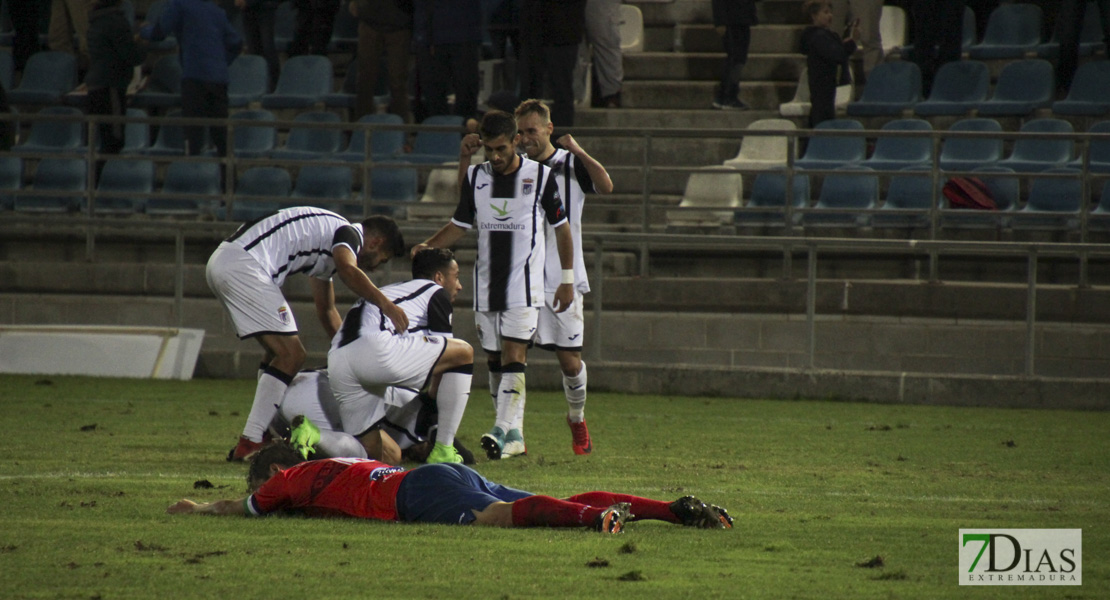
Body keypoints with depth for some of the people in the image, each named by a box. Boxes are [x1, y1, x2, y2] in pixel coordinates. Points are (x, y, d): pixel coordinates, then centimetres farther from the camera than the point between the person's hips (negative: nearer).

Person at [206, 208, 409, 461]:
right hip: (241, 263, -11)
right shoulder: (349, 234, -1)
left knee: (279, 353, 22)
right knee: (290, 356, -10)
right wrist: (385, 304, -38)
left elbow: (326, 311, 41)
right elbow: (348, 270, -26)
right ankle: (250, 443, -14)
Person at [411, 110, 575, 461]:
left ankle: (501, 431, -27)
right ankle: (513, 434, 15)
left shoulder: (540, 176, -3)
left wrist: (567, 280, 4)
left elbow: (562, 228, 5)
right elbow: (461, 225, 13)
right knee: (495, 360, 6)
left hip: (524, 285, -5)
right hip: (486, 284, 5)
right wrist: (429, 246, -5)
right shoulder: (476, 176, 6)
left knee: (513, 358, -16)